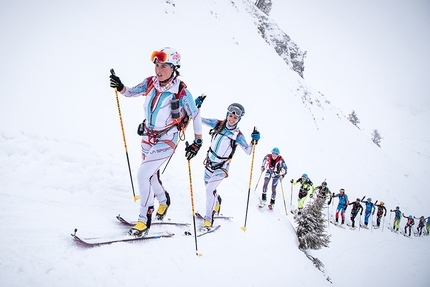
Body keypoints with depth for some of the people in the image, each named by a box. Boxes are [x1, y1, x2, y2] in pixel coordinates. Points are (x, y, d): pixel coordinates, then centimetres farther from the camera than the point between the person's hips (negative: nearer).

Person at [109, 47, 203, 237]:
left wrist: (197, 141, -16)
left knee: (143, 174, -17)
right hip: (148, 136, 6)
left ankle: (144, 220, -3)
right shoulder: (150, 83, -7)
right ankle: (163, 200, 50)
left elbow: (195, 116, -14)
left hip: (166, 140, -6)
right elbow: (130, 92, 4)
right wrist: (120, 87, -17)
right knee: (151, 174, 20)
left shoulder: (181, 92, -21)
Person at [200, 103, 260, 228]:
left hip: (221, 167, -5)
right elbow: (200, 119, -3)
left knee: (210, 189, -20)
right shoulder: (218, 124, -7)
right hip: (209, 163, 5)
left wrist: (254, 141, -31)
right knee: (208, 187, 24)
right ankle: (217, 200, 56)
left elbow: (248, 151, -15)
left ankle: (209, 216, -3)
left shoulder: (238, 135, -14)